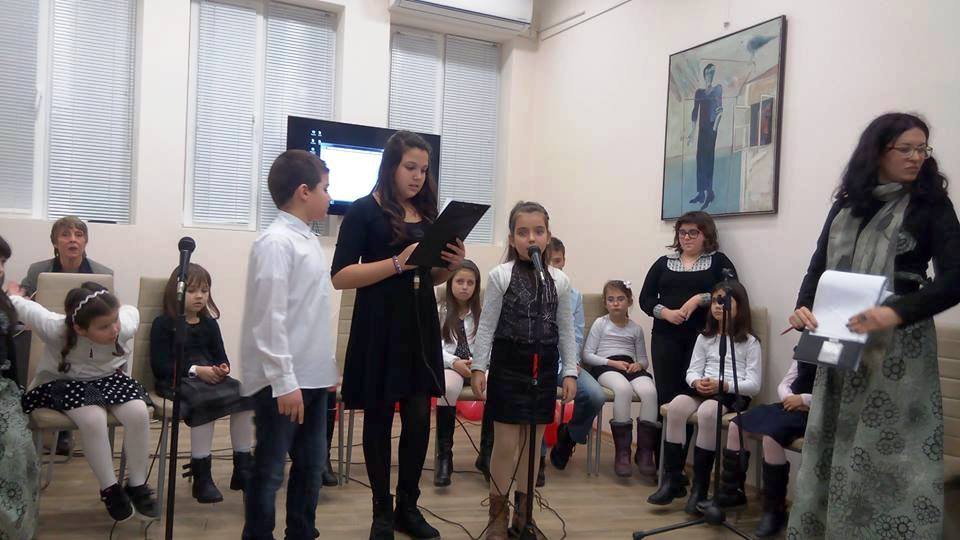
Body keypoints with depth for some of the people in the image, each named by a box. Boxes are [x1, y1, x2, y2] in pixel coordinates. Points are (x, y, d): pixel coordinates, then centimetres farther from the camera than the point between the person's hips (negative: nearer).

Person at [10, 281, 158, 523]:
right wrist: (12, 297, 8)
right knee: (93, 419, -33)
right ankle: (110, 489, -13)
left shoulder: (125, 325, -25)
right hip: (66, 383, -2)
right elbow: (24, 306, -15)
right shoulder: (56, 329, -31)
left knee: (139, 412, -25)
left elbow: (132, 311, 1)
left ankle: (137, 485, -7)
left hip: (110, 379, 3)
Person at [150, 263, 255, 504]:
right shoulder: (163, 324, 2)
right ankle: (201, 476, -27)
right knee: (205, 401, -37)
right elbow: (160, 365, -8)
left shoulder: (210, 323, 19)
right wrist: (195, 370, -18)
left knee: (246, 396, -23)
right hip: (175, 380, -5)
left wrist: (223, 367, -6)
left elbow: (220, 355, 19)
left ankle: (242, 467, -13)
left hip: (210, 376, 5)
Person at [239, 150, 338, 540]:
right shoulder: (276, 242, -15)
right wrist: (284, 382, -20)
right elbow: (270, 318, -19)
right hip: (283, 380, -9)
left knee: (311, 465, 16)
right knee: (269, 470, 4)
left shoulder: (308, 240, 12)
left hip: (311, 376, 9)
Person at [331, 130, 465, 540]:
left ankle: (408, 507, 21)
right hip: (379, 326, -4)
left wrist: (451, 266, -2)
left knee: (419, 418, 5)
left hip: (420, 324, 5)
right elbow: (340, 277, -13)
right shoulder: (365, 210, -5)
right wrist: (398, 263, -21)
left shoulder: (427, 213, 10)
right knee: (379, 418, 5)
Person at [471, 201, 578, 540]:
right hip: (508, 364, -3)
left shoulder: (559, 281, 4)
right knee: (506, 443, -1)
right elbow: (487, 326, -4)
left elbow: (566, 330, 8)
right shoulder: (500, 276, -5)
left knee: (533, 443, 11)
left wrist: (570, 372, 4)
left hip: (544, 367, 3)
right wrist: (478, 367, -7)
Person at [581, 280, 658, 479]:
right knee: (623, 388, -38)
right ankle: (622, 451, -31)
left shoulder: (636, 329, 22)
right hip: (605, 367, -3)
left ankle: (645, 452, -25)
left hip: (631, 367, 3)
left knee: (649, 390, -31)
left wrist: (639, 364, -2)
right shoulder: (600, 324, 13)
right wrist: (612, 362, -9)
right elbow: (587, 355, 5)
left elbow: (643, 358, 23)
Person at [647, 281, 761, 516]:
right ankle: (671, 480, -23)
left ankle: (699, 487, -27)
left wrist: (722, 385, -18)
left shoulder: (749, 342, 6)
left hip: (733, 394, -4)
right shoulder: (705, 338, 19)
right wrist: (697, 382, -13)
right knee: (676, 406, -28)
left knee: (707, 412, -37)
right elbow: (692, 371, 12)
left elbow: (754, 384, -3)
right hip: (702, 389, 4)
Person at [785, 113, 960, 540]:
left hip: (898, 348, -4)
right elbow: (819, 267, 9)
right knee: (830, 448, 12)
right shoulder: (846, 204, 10)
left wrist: (897, 312, -29)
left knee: (891, 456, -2)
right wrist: (803, 306, -11)